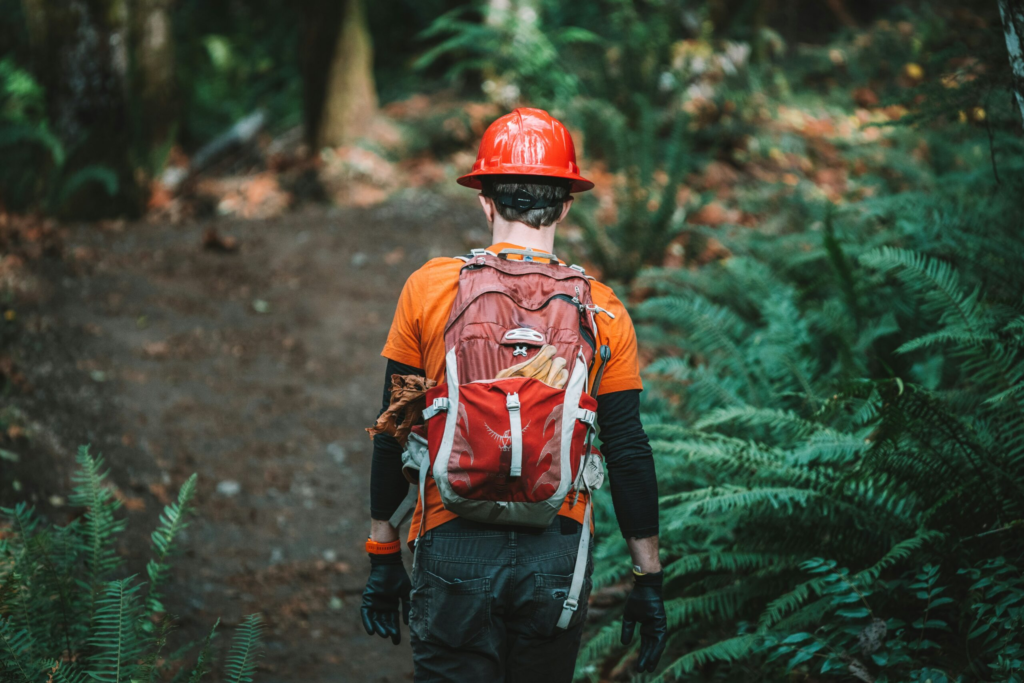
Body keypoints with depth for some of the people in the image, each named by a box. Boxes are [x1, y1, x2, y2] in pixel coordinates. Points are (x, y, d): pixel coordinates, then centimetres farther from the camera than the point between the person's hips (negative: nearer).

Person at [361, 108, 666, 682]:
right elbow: (629, 453, 2)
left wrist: (383, 557, 11)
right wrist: (649, 580, 9)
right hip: (558, 557, 1)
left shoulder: (429, 289, 2)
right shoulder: (602, 312, 2)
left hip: (453, 548, -1)